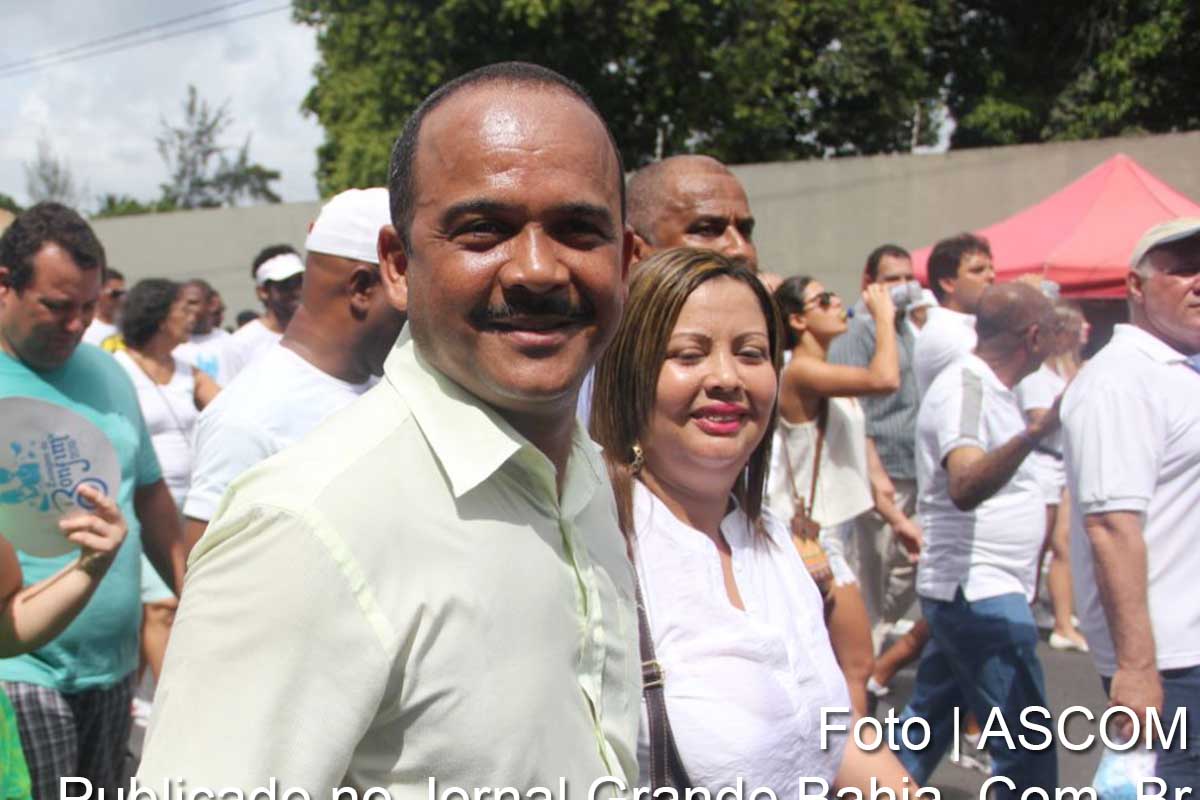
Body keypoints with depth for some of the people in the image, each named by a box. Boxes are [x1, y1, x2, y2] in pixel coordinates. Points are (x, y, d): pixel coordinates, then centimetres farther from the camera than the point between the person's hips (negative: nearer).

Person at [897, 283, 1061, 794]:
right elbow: (965, 487, -36)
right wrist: (1035, 432, -51)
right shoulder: (964, 386, -18)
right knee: (1028, 750, -7)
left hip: (980, 592, 10)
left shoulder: (987, 386, 12)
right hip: (980, 595, -10)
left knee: (929, 723, 18)